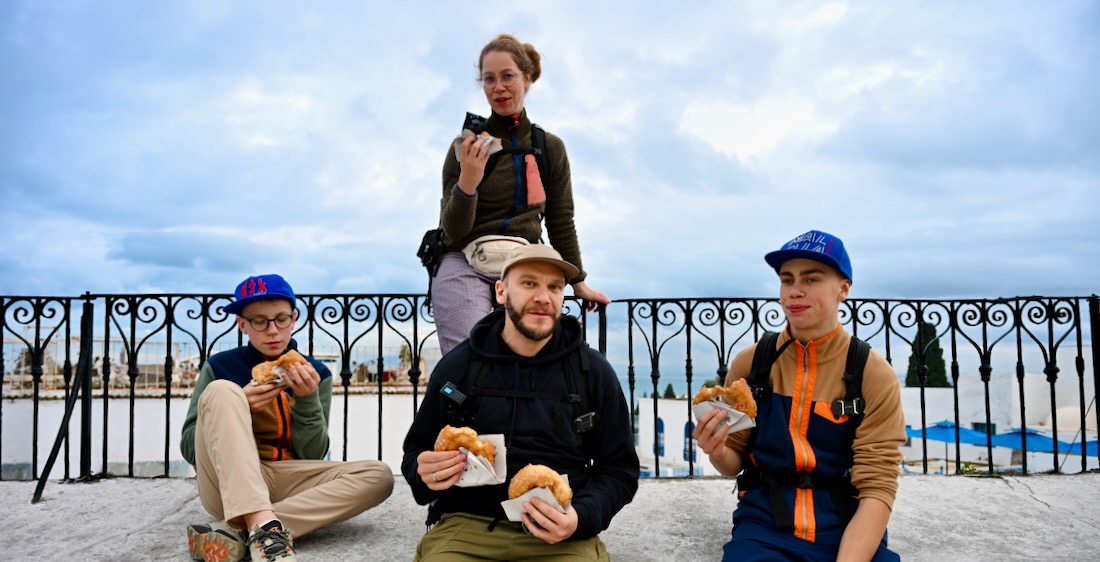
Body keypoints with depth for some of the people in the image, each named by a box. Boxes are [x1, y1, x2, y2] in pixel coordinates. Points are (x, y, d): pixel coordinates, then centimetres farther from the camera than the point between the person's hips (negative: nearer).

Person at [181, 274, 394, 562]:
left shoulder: (315, 373, 7)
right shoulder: (220, 366, 5)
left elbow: (313, 457, 1)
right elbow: (189, 447, 1)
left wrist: (308, 399, -14)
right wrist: (236, 408, -15)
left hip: (288, 484, 2)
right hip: (226, 485, -1)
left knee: (379, 476, -21)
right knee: (222, 390, -23)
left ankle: (239, 531, -30)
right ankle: (263, 526, -40)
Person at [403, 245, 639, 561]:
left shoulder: (594, 372, 4)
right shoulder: (457, 366, 6)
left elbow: (620, 469, 7)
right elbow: (415, 452, 15)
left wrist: (581, 518, -12)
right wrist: (424, 474, -9)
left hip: (561, 535, 0)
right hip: (466, 525, 1)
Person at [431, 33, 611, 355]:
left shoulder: (551, 148, 9)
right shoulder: (468, 146, 0)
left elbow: (560, 222, 16)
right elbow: (454, 232, -4)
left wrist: (578, 283, 20)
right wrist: (467, 182, -21)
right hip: (466, 267, -2)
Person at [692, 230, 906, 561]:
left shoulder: (875, 376, -7)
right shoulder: (749, 364, -1)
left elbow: (877, 489, -9)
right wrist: (719, 452, -15)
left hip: (850, 533, 0)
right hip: (763, 527, 1)